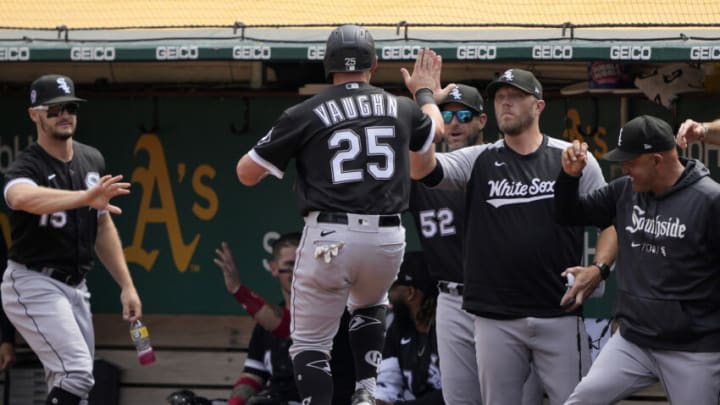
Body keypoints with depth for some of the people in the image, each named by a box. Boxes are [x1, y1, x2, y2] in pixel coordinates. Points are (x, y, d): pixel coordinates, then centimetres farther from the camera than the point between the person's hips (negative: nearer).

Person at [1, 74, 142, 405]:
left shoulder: (92, 160, 7)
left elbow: (103, 226, 16)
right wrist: (86, 197, -55)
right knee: (77, 374, -21)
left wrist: (126, 285, 11)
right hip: (33, 286, -8)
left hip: (76, 287, 8)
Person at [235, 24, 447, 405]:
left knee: (310, 343, 5)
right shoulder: (401, 109, 11)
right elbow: (434, 129, 36)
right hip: (387, 239, 4)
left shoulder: (304, 114, -1)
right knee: (368, 307, 33)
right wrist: (425, 91, 56)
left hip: (329, 238, -4)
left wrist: (276, 141, 21)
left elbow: (247, 173, 3)